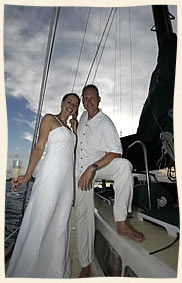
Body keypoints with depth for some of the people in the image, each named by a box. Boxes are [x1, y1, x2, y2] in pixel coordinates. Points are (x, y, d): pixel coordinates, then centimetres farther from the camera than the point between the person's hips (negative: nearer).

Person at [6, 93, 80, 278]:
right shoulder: (49, 119, 4)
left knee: (60, 225, 11)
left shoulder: (70, 127, 24)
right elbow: (39, 147, -5)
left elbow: (72, 149, 17)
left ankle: (56, 271, 26)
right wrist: (27, 175, -13)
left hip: (67, 177, 7)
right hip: (51, 174, -7)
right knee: (39, 223, -3)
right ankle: (26, 272, 15)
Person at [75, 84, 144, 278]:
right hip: (81, 171, 4)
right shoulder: (83, 117, 5)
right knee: (83, 215, 3)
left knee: (124, 165, -36)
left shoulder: (105, 123, -14)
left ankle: (121, 222, -30)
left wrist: (92, 168, -31)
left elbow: (115, 153, -24)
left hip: (101, 166, -4)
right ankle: (86, 264, 20)